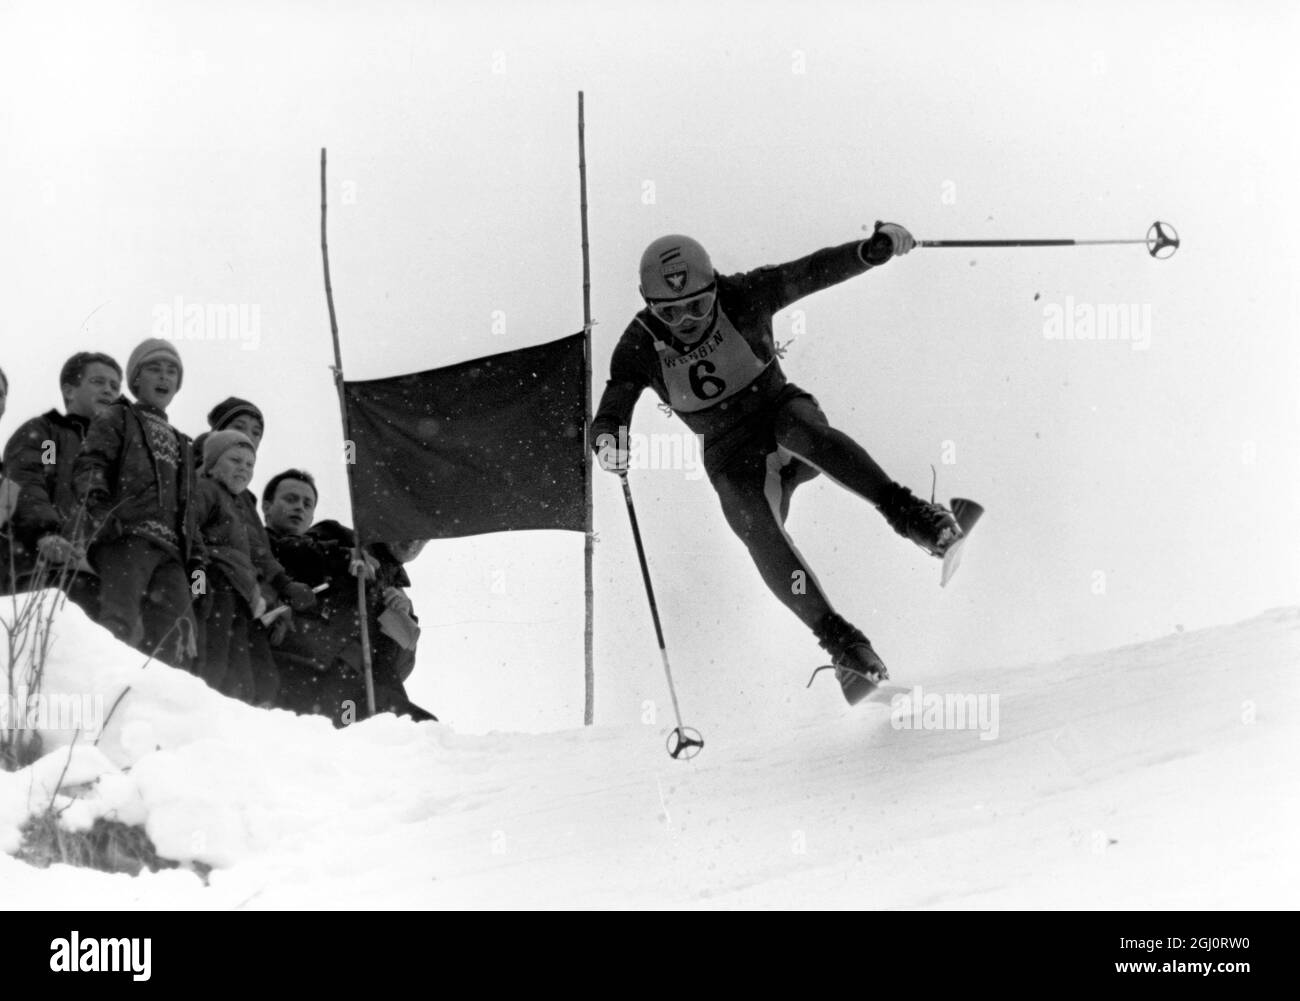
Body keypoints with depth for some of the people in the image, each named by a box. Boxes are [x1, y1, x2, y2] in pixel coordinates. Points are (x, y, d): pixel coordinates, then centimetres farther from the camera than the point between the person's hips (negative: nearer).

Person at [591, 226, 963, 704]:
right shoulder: (641, 345, -13)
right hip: (732, 458, 1)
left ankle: (905, 511, -39)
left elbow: (814, 271, -19)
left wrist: (873, 248, -35)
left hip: (779, 409, -1)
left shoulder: (740, 298, -16)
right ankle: (839, 638, -27)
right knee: (758, 531, -27)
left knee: (798, 427, -38)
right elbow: (612, 410, -16)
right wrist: (608, 441, -41)